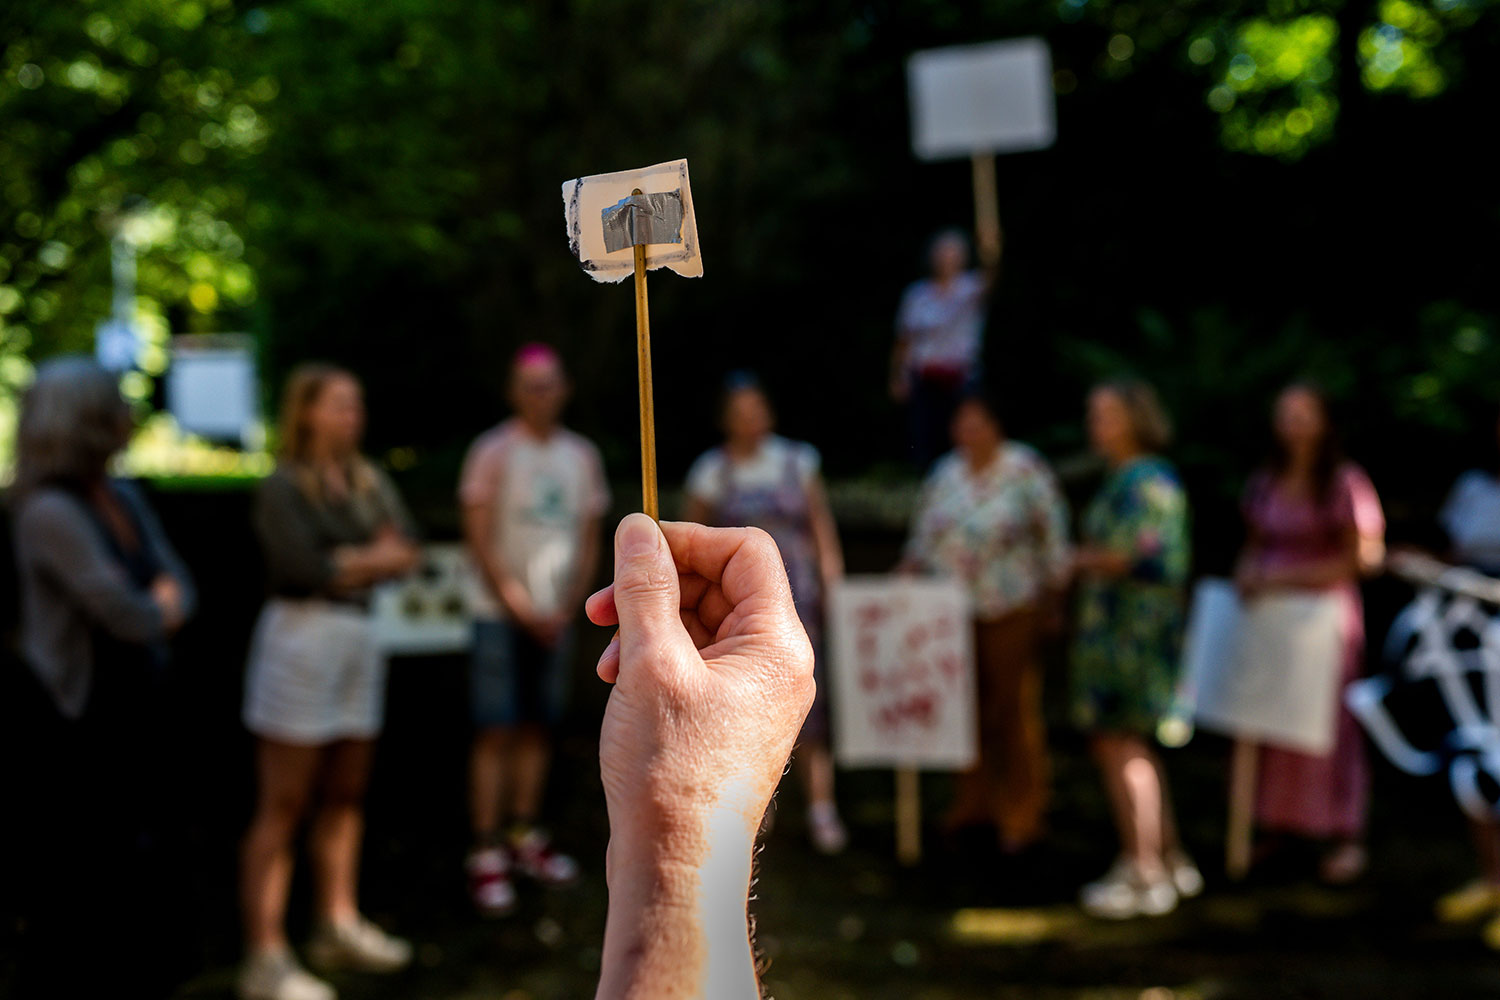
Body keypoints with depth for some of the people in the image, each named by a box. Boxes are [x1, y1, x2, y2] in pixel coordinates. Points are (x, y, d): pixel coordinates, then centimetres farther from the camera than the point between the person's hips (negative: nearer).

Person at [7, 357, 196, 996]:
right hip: (80, 723, -8)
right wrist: (158, 606, -2)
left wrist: (157, 607, -11)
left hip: (139, 710, 8)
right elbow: (129, 617, -24)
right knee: (75, 893, 5)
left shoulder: (125, 499, 6)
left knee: (139, 878, 18)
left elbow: (179, 591, 11)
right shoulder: (50, 512, -19)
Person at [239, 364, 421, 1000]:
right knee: (282, 808, -4)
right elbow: (305, 567, -18)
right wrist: (373, 558, -4)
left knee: (345, 796, 12)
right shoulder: (282, 486, -7)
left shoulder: (369, 482, 13)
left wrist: (349, 563, -11)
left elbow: (407, 553, 6)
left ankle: (338, 927, 25)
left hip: (359, 638, 7)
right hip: (301, 634, -7)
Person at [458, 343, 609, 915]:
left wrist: (568, 606, -1)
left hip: (555, 616, 4)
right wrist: (520, 606, -11)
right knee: (495, 733, -5)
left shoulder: (582, 456, 9)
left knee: (537, 728, 8)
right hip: (500, 613, -4)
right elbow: (479, 540, -8)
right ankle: (486, 855, 0)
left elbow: (589, 540, 10)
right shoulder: (493, 453, -5)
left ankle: (523, 835, 19)